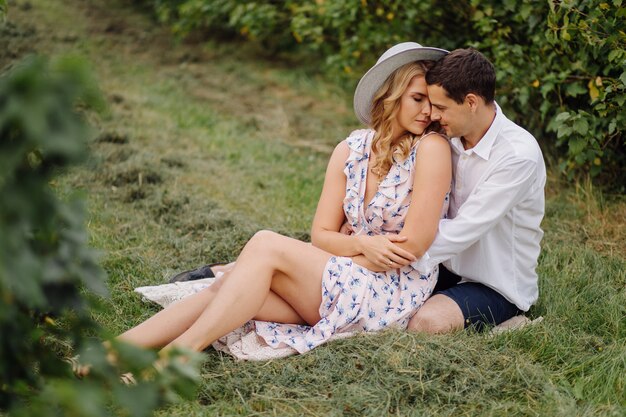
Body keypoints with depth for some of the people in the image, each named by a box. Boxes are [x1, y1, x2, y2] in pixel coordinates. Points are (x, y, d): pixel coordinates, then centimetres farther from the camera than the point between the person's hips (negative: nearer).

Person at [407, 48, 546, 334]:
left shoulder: (519, 155, -23)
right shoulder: (452, 138, -1)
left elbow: (464, 230, -25)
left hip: (497, 288, -6)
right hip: (451, 269, 6)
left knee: (425, 323, -31)